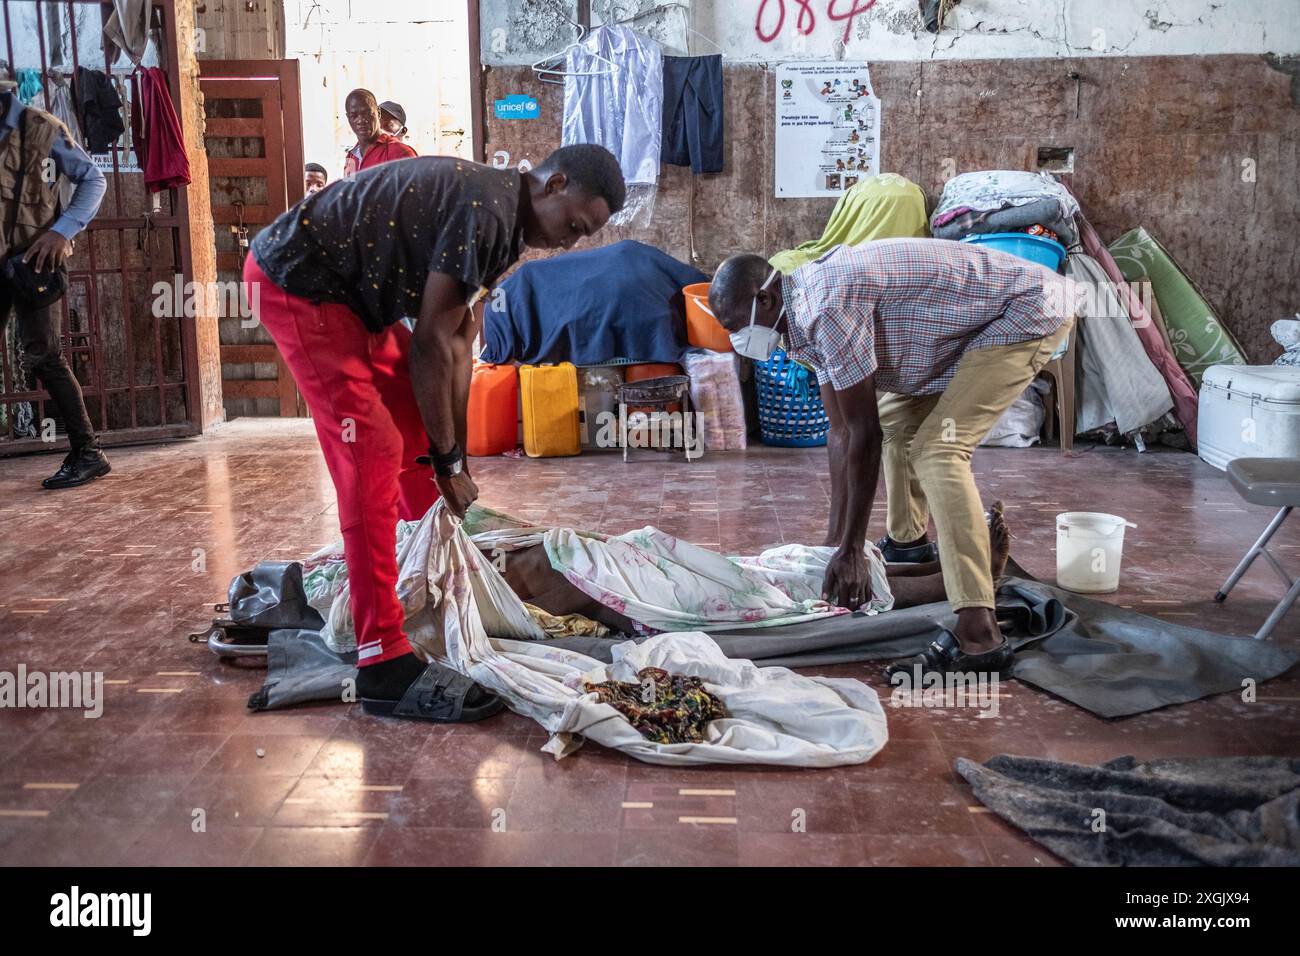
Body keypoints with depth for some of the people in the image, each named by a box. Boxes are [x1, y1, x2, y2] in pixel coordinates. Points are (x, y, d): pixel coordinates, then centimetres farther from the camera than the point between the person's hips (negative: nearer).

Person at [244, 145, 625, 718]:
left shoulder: (499, 215, 7)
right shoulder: (488, 211, -24)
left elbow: (458, 343, 7)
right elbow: (431, 343, -22)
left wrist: (452, 454, 6)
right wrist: (449, 461, -12)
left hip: (346, 290, 11)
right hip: (295, 283, -11)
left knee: (418, 422, 17)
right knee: (372, 452, -17)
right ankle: (383, 661, -16)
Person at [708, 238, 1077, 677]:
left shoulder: (827, 305, -26)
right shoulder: (807, 316, 4)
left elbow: (864, 436, -23)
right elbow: (841, 433, 8)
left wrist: (850, 551, -16)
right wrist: (834, 540, 10)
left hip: (1030, 310, -10)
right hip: (993, 314, 10)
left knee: (937, 449, -21)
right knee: (894, 418, 20)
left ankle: (978, 636, -25)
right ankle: (908, 543, 39)